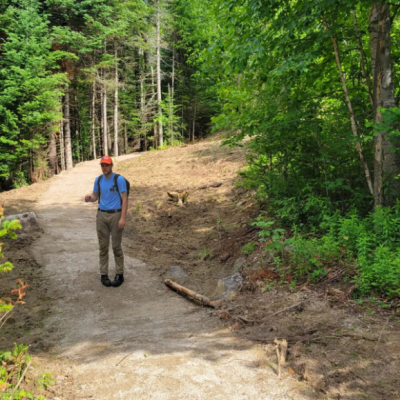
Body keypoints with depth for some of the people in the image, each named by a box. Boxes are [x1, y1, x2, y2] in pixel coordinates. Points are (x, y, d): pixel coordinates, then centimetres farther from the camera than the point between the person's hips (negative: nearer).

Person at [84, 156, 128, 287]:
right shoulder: (98, 180, 6)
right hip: (101, 215, 4)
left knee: (116, 246, 1)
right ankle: (104, 274, 15)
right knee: (103, 246, 6)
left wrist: (123, 218, -18)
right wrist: (89, 198, -13)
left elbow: (125, 200, -11)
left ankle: (119, 274, 11)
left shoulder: (119, 179, -9)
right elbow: (95, 197, 12)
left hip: (115, 215, -4)